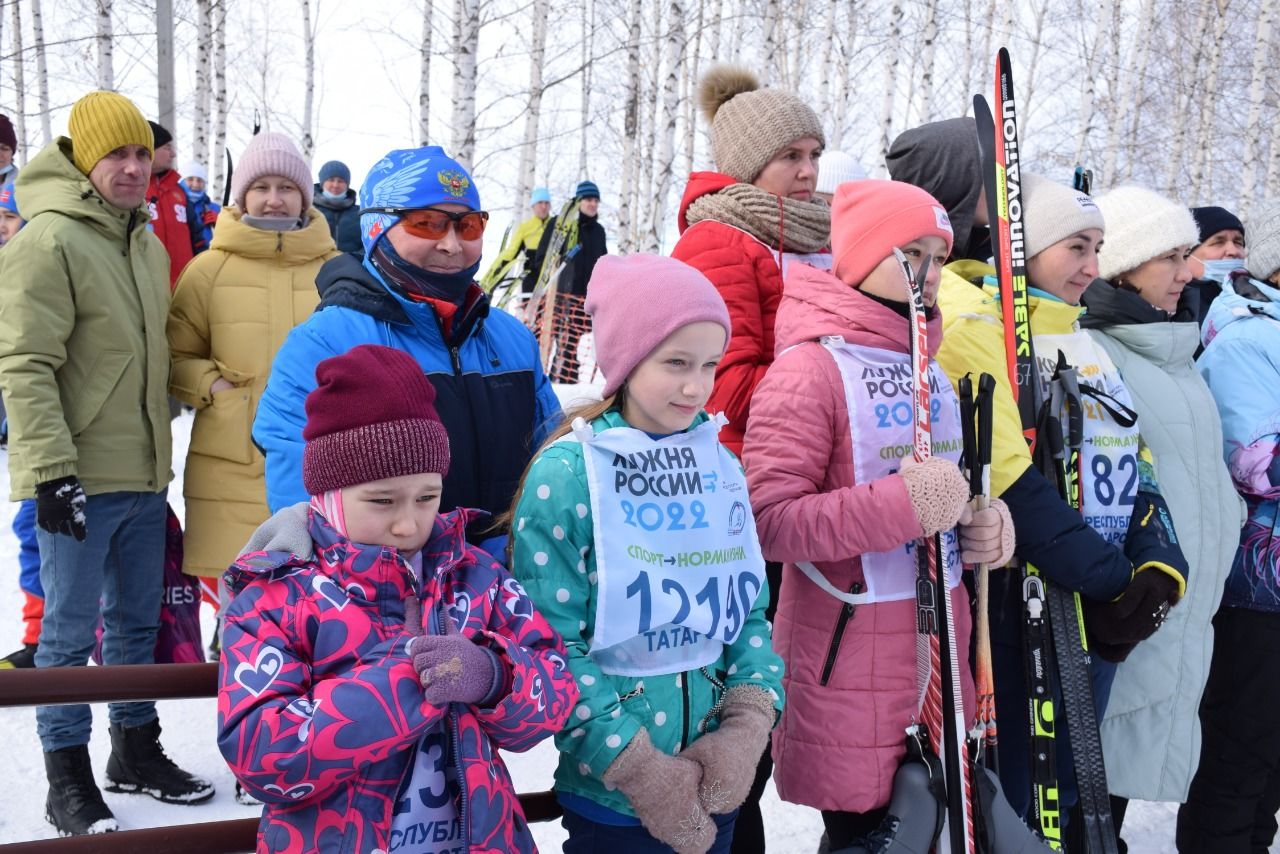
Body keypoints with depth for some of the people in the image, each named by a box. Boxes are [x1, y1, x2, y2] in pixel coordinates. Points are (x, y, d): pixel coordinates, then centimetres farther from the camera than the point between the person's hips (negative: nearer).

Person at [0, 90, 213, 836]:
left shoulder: (149, 243, 12)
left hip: (143, 474, 8)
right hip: (79, 479, -8)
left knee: (138, 621, 17)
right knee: (72, 630, 4)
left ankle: (136, 749, 32)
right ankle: (68, 779, 17)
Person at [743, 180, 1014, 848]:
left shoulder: (932, 372, 13)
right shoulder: (808, 368, -12)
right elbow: (767, 520, -20)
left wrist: (989, 523, 3)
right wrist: (899, 506, -27)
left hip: (940, 647, 7)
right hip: (850, 668, -7)